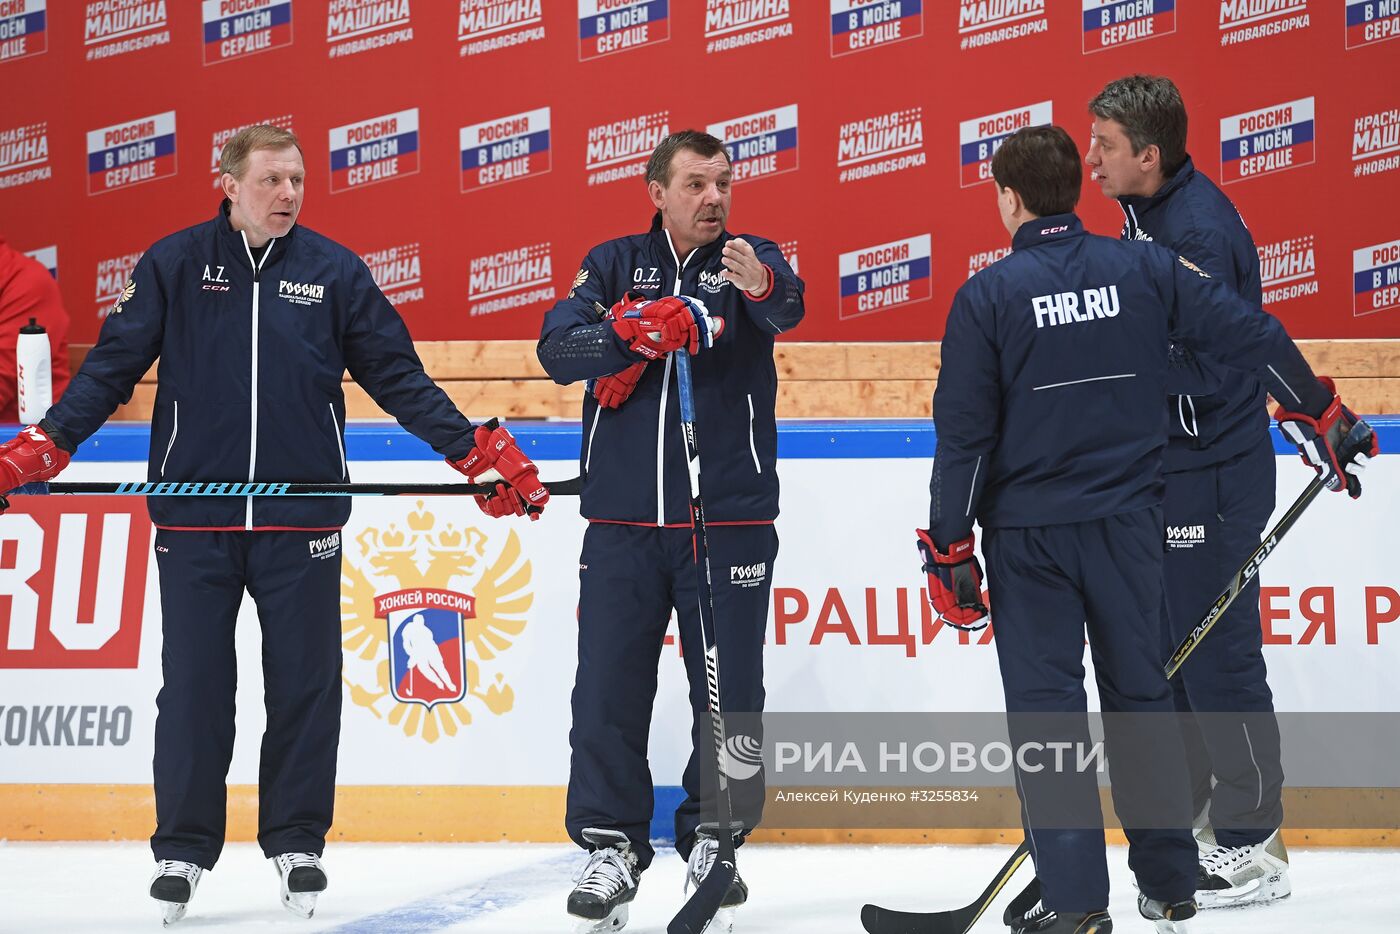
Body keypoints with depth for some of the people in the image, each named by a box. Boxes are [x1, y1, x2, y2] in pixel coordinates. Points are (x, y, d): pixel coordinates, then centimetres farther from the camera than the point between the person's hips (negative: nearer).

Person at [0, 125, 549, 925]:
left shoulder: (335, 270, 4)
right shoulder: (175, 264, 2)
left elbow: (398, 376, 5)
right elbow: (114, 365, 0)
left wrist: (477, 450, -3)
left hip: (302, 516, 1)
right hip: (194, 515, -1)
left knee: (305, 683, 6)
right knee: (194, 684, 4)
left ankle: (298, 843, 20)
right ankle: (183, 848, 17)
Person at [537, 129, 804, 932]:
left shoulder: (752, 262, 2)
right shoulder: (615, 264, 8)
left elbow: (787, 311, -21)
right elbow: (558, 348, -6)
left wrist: (761, 286, -45)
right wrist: (636, 331, -23)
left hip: (729, 520, -1)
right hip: (623, 520, 1)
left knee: (728, 693, 5)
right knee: (608, 692, 1)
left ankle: (714, 838, 20)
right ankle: (612, 847, 11)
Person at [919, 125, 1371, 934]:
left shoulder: (988, 295, -8)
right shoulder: (1143, 268, 0)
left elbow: (964, 431, -8)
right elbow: (1254, 335, -1)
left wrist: (949, 547, -2)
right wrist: (1321, 414, 13)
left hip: (1028, 532, -3)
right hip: (1127, 524, 3)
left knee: (1045, 706, 3)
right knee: (1141, 693, 13)